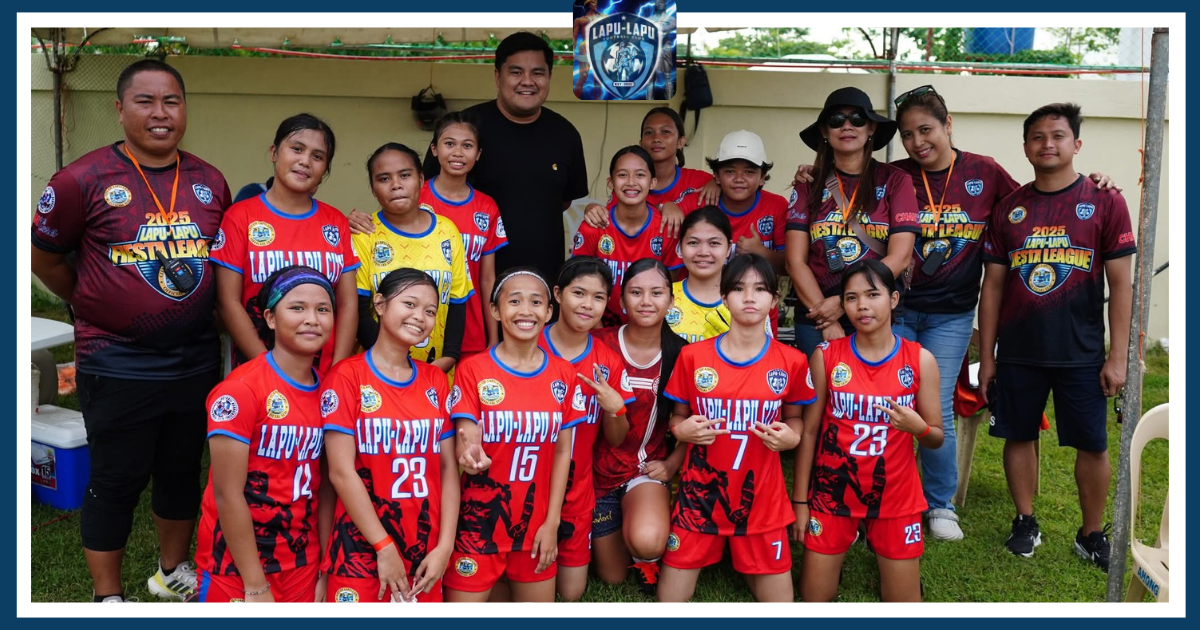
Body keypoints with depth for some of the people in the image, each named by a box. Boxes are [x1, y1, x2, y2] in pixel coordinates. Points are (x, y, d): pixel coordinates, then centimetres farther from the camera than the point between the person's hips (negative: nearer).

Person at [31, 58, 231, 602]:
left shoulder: (210, 182, 4)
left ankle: (173, 572, 39)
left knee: (182, 471, 18)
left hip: (196, 362, 5)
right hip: (118, 367, -4)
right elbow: (42, 255, -1)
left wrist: (191, 309, 9)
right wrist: (93, 305, 5)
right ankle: (108, 597, 25)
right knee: (116, 482, 7)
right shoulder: (84, 179, -10)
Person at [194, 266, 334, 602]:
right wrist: (256, 586, -15)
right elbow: (227, 494, -17)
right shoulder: (240, 390, -16)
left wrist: (326, 570, 3)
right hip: (237, 570, -5)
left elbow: (324, 487, 4)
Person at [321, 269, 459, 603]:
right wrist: (384, 547, -12)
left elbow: (448, 467, 5)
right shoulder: (347, 376, -6)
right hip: (362, 551, -4)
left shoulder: (436, 381, 8)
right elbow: (341, 472, -11)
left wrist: (445, 546, -4)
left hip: (426, 553, 4)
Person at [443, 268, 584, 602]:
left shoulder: (564, 375, 2)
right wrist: (472, 457, -34)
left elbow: (563, 451, 3)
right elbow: (466, 444, -10)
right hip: (479, 522, -3)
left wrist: (552, 522, -2)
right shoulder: (473, 370, -6)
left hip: (536, 523, 3)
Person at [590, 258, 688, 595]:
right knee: (612, 577, 14)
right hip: (600, 466, 1)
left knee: (648, 542, -33)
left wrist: (671, 465, -11)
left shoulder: (681, 355, -9)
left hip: (648, 466, 0)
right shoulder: (599, 345, -13)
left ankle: (646, 556, 5)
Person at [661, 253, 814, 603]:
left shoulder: (791, 361, -3)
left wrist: (790, 437, -11)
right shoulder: (693, 356, -4)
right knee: (671, 599, 4)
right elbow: (677, 418, 7)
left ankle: (747, 562, 32)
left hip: (761, 495, 0)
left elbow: (794, 419, 10)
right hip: (700, 492, 0)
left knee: (778, 598, 7)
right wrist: (683, 430, -14)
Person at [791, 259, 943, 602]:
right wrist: (799, 500, -3)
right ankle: (833, 560, 33)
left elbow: (936, 438, 0)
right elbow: (809, 430, -3)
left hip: (895, 496, 1)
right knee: (814, 599, 7)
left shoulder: (920, 359, -5)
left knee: (904, 601, 9)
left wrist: (918, 427, -23)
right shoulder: (826, 355, -7)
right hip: (831, 493, 0)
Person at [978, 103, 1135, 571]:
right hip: (1018, 352, 2)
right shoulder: (1008, 209, 5)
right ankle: (1025, 523, 26)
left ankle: (1092, 534, 22)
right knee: (1018, 436, 9)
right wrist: (986, 355, 4)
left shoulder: (1105, 202, -1)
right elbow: (992, 285, 7)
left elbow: (1120, 283, -2)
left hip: (1081, 353, -2)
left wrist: (1118, 356, -7)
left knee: (1092, 444, 5)